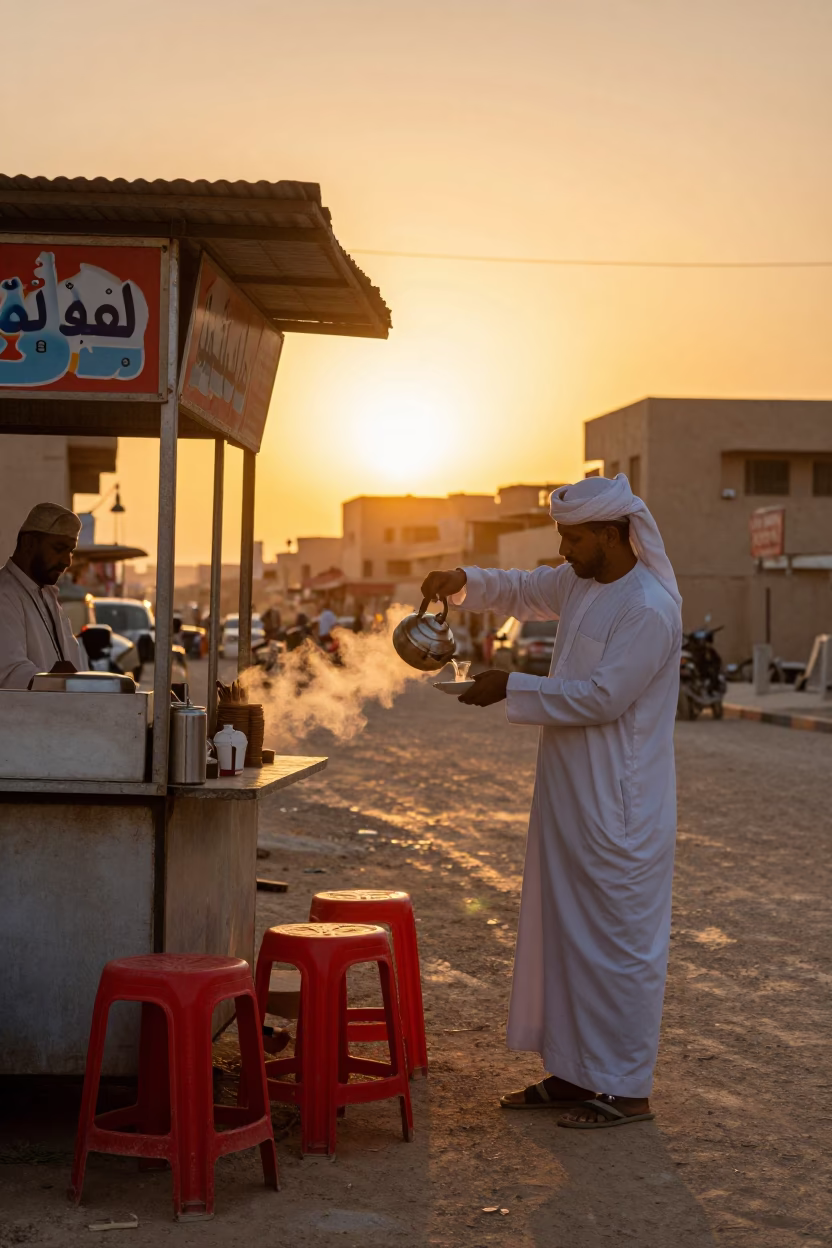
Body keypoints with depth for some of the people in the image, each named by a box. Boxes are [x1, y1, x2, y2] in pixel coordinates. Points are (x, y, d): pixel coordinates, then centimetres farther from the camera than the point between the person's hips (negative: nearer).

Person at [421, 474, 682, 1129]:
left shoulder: (649, 609, -20)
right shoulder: (581, 583, 9)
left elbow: (601, 698, -23)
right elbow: (522, 591, 26)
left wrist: (512, 688, -16)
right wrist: (464, 581, 6)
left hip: (618, 806, -10)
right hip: (570, 796, 10)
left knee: (617, 941, -2)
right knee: (562, 934, 15)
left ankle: (626, 1090, 7)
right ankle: (571, 1071, 25)